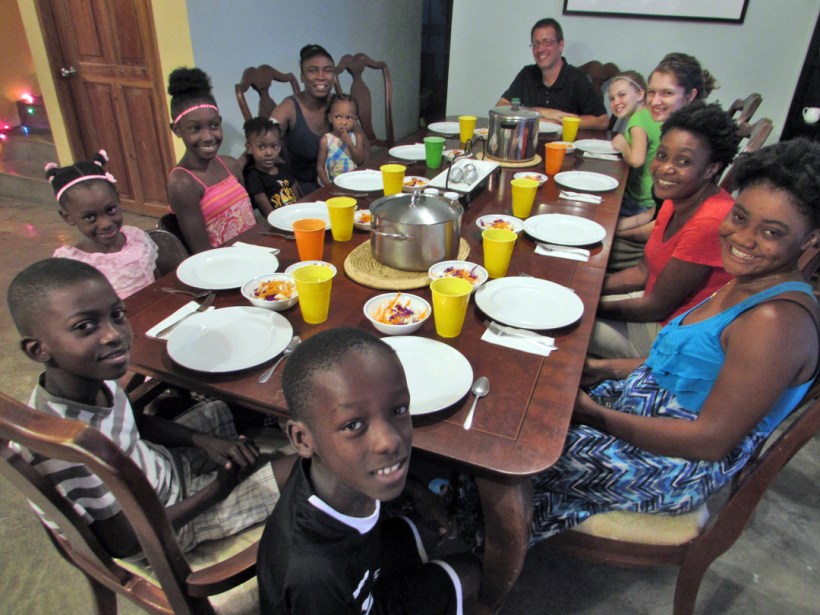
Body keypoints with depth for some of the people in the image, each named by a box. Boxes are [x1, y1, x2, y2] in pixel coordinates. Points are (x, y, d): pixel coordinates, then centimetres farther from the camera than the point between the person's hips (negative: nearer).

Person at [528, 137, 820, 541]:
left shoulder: (777, 320, -25)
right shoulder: (747, 286, 4)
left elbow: (712, 440, -25)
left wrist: (596, 416, -22)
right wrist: (605, 370, 4)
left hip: (679, 466, -9)